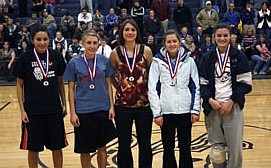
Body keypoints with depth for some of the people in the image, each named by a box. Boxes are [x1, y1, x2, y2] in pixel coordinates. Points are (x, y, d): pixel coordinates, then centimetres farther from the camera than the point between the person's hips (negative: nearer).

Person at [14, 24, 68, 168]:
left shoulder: (56, 57, 1)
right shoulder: (25, 59, -5)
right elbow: (20, 85, 0)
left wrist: (64, 104, 7)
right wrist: (22, 110, -4)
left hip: (54, 109, 2)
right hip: (33, 111, -2)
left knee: (57, 147, 9)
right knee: (33, 148, 8)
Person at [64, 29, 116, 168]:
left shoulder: (104, 61, 2)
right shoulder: (74, 63, -4)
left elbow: (108, 84, 7)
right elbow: (71, 89, -1)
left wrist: (111, 106, 1)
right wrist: (72, 112, -5)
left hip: (103, 110, 2)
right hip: (83, 111, -2)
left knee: (102, 147, 11)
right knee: (85, 150, 7)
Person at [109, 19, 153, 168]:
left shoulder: (146, 51, -2)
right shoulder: (115, 53, 0)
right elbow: (111, 76, 14)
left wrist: (149, 90, 3)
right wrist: (121, 88, 7)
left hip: (143, 103, -1)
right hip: (122, 104, 1)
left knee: (145, 143, 8)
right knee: (124, 144, 10)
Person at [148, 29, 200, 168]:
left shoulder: (189, 61, 4)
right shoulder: (157, 62, 0)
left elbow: (196, 87, 5)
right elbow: (152, 89, -1)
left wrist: (195, 110, -1)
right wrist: (156, 112, -6)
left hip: (185, 110, 1)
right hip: (166, 111, 0)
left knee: (185, 149, 8)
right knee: (168, 149, 9)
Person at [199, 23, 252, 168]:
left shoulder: (239, 56, 4)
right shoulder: (207, 58, 8)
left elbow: (245, 83, 0)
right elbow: (202, 83, 8)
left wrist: (231, 102, -9)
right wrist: (210, 100, -9)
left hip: (233, 106, -1)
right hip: (213, 106, 1)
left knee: (235, 147, -4)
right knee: (216, 146, 4)